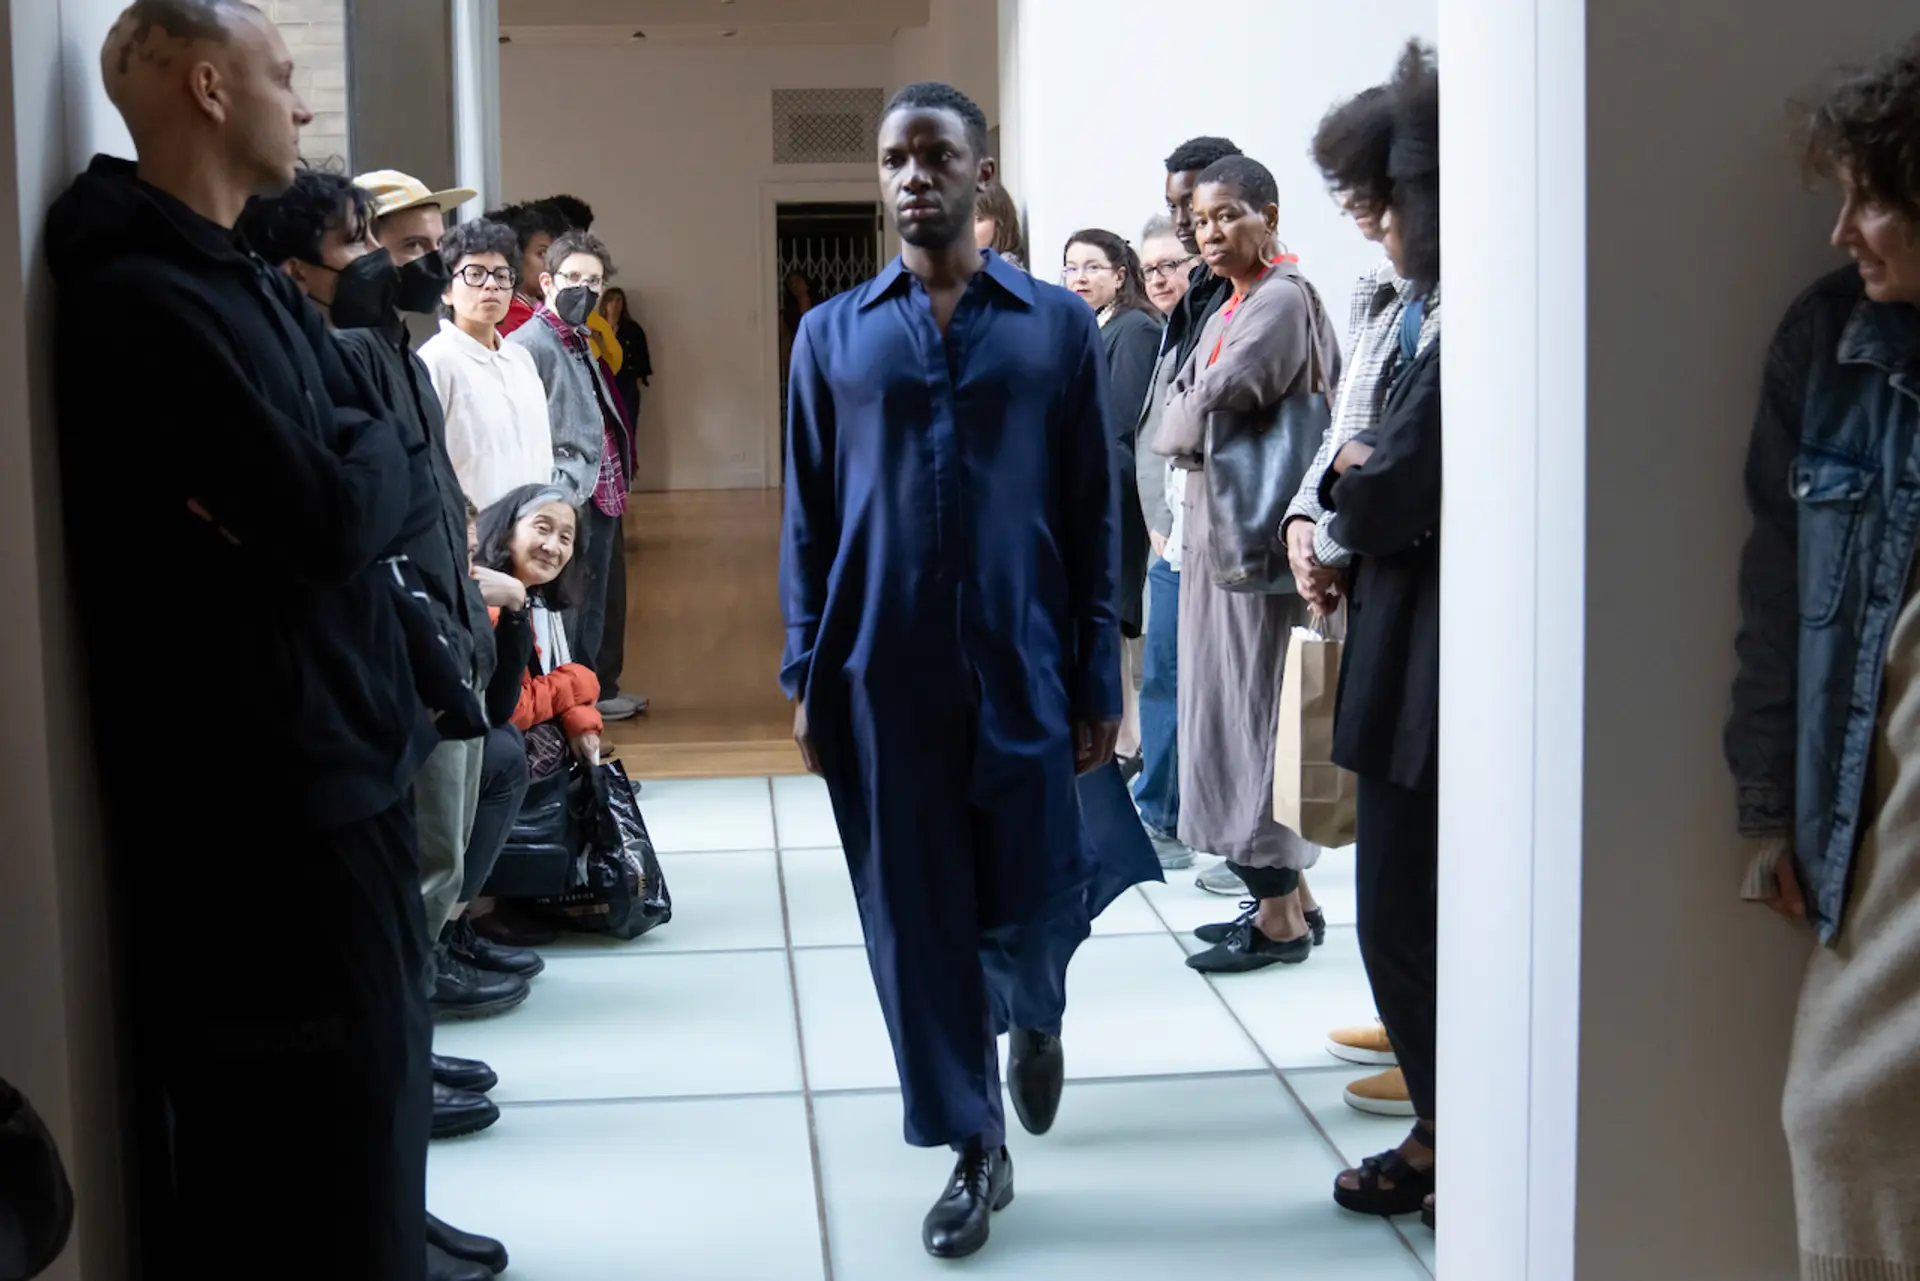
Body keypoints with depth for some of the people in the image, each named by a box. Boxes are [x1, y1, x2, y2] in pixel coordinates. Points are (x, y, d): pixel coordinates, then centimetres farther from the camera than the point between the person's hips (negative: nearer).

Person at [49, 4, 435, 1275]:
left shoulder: (242, 283, 15)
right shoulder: (146, 297, -17)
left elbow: (405, 480, 8)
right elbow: (336, 518, -24)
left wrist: (345, 466, -12)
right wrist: (371, 456, -4)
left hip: (320, 772, 10)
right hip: (269, 800, -9)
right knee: (325, 1171, 0)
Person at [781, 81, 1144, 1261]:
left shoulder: (1059, 325, 2)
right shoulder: (832, 334, 5)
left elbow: (1095, 515, 2)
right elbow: (808, 518, 7)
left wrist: (1099, 679, -1)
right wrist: (804, 676, 2)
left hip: (1021, 668, -1)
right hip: (881, 675, 1)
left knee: (1028, 905, 5)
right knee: (916, 921, 5)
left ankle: (1033, 1018, 41)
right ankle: (976, 1149, 19)